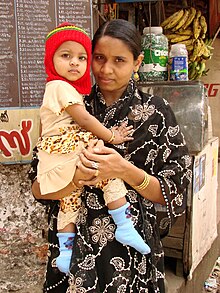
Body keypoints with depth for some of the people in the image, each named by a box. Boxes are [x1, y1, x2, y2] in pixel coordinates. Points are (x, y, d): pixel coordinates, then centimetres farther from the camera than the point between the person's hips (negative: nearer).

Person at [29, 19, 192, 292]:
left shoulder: (155, 111, -7)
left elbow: (171, 194, -8)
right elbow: (38, 187, -5)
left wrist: (125, 171, -25)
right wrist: (76, 178, -25)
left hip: (132, 250, -1)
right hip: (73, 248, 2)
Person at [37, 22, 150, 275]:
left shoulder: (53, 88, 20)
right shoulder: (62, 87, -12)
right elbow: (84, 119, -16)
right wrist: (111, 137, -7)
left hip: (55, 161, 11)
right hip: (67, 155, -11)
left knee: (70, 201, 17)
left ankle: (65, 251, 24)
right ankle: (125, 228, -5)